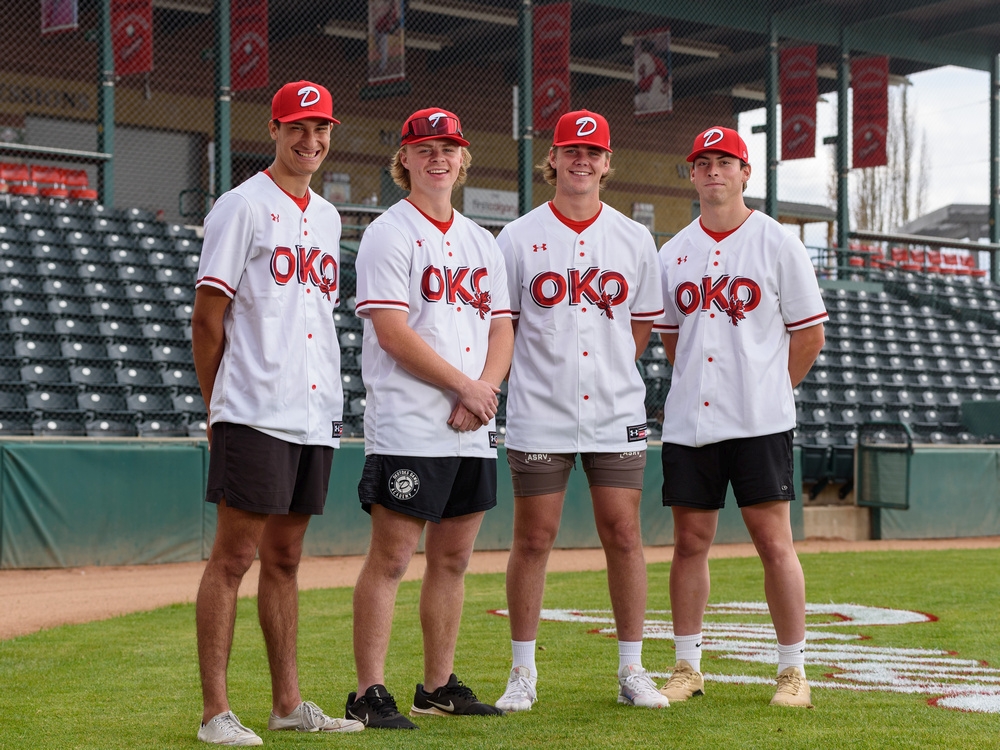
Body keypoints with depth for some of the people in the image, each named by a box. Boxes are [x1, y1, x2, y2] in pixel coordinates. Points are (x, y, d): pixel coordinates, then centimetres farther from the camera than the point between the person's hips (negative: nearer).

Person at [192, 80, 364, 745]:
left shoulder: (327, 217, 18)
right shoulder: (244, 206, -4)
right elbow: (208, 315, -6)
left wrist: (327, 402, 14)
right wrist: (218, 404, -3)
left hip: (316, 416, 7)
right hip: (255, 415, -7)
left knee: (285, 556, 12)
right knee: (236, 555, -6)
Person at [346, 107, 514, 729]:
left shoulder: (482, 241, 19)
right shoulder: (390, 234, -3)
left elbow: (501, 328, 14)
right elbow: (393, 332, -12)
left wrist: (485, 387, -5)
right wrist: (464, 385, -12)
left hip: (474, 430, 7)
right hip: (409, 429, -7)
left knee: (454, 559, 10)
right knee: (391, 558, -7)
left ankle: (440, 687, 19)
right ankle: (370, 694, -5)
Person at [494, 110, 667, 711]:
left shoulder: (634, 239, 8)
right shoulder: (519, 238, 2)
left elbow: (641, 327, 15)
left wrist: (609, 377, 8)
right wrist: (538, 377, 1)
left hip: (617, 414, 2)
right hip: (539, 417, -2)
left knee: (624, 535, 2)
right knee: (533, 539, 2)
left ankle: (632, 671, 12)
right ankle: (524, 673, 11)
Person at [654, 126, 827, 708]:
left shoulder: (778, 243, 1)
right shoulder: (675, 252, 12)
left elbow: (810, 334, 2)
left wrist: (767, 391, 3)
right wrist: (702, 385, 10)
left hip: (759, 422, -4)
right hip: (689, 421, 4)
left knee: (774, 541, -4)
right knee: (690, 542, 6)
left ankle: (793, 670, 3)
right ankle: (688, 667, 15)